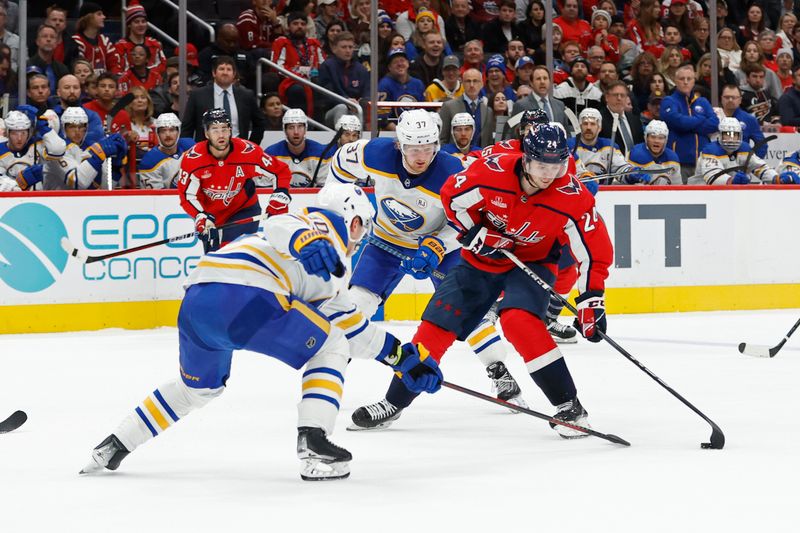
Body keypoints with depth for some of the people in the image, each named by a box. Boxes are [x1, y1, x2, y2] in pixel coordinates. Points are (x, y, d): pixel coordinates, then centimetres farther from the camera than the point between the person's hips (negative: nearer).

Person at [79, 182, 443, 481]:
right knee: (329, 349, 7)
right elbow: (279, 226, -11)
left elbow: (351, 326, 41)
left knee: (198, 387, 34)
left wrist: (402, 358, 45)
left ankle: (113, 446, 34)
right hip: (242, 296, -9)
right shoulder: (329, 224, 11)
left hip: (195, 301, 9)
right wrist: (309, 244, -31)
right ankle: (313, 445, -7)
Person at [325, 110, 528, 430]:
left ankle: (499, 372, 5)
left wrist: (435, 247, -36)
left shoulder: (452, 173, -32)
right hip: (388, 240, 2)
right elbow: (342, 162, -4)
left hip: (440, 245, -2)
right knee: (356, 302, -9)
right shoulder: (377, 154, -26)